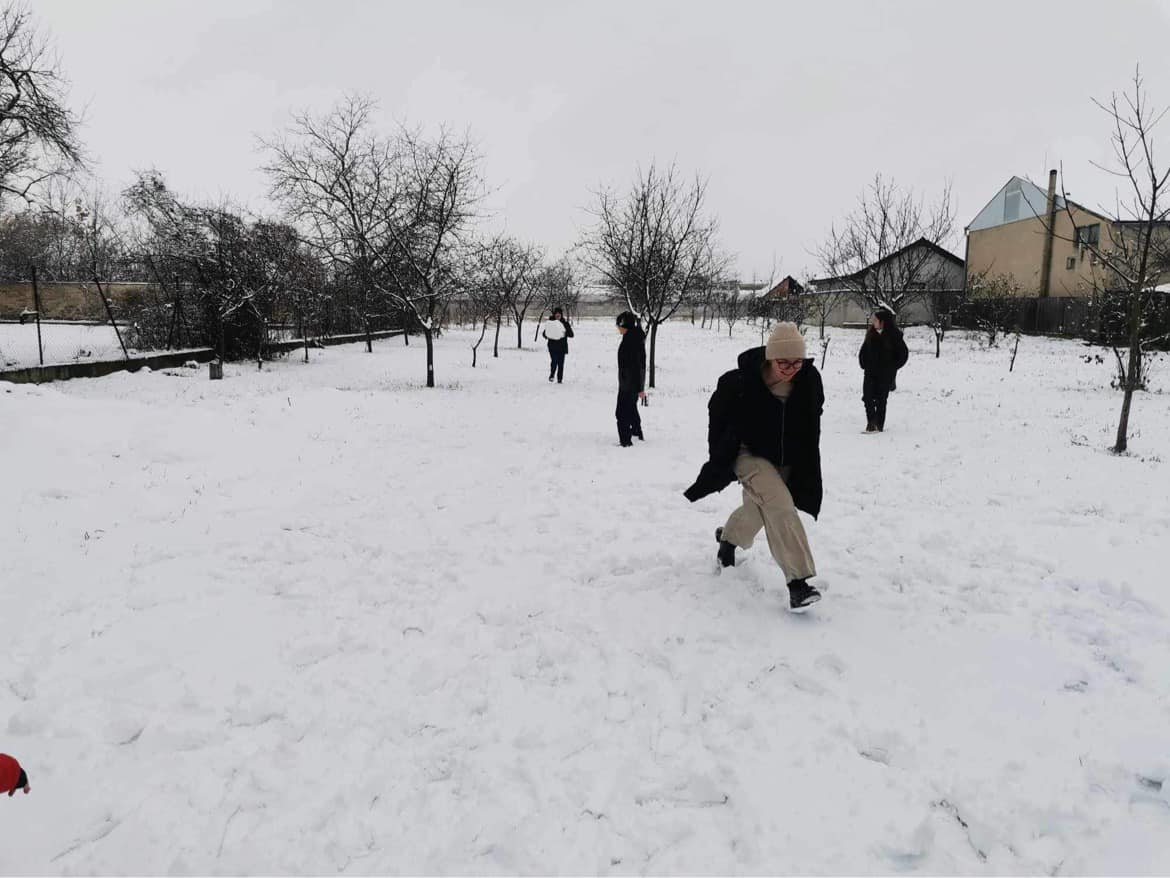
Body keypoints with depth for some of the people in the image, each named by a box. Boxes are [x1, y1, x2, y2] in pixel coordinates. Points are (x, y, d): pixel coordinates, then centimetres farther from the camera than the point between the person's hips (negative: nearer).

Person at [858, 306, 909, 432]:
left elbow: (904, 353, 0)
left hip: (886, 374, -4)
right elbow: (863, 351, 18)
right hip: (871, 372, 4)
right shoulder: (870, 333, 5)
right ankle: (871, 421, 2)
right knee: (867, 396, -9)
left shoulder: (894, 335, -8)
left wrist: (893, 367, -3)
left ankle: (879, 425, 9)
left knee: (881, 399, 1)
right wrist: (864, 364, 8)